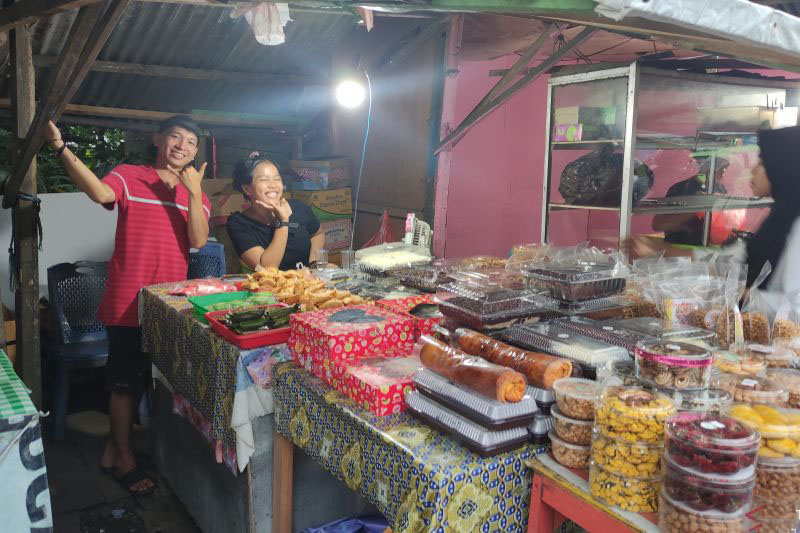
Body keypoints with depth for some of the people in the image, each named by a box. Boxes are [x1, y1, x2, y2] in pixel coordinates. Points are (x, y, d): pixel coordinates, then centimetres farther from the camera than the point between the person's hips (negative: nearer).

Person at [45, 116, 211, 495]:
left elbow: (198, 241, -7)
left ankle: (116, 446, 37)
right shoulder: (129, 176, -3)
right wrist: (60, 147, -37)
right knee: (126, 382, 6)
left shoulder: (195, 193, 10)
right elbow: (101, 193, -26)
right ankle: (123, 460, 25)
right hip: (129, 302, -5)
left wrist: (194, 193, -16)